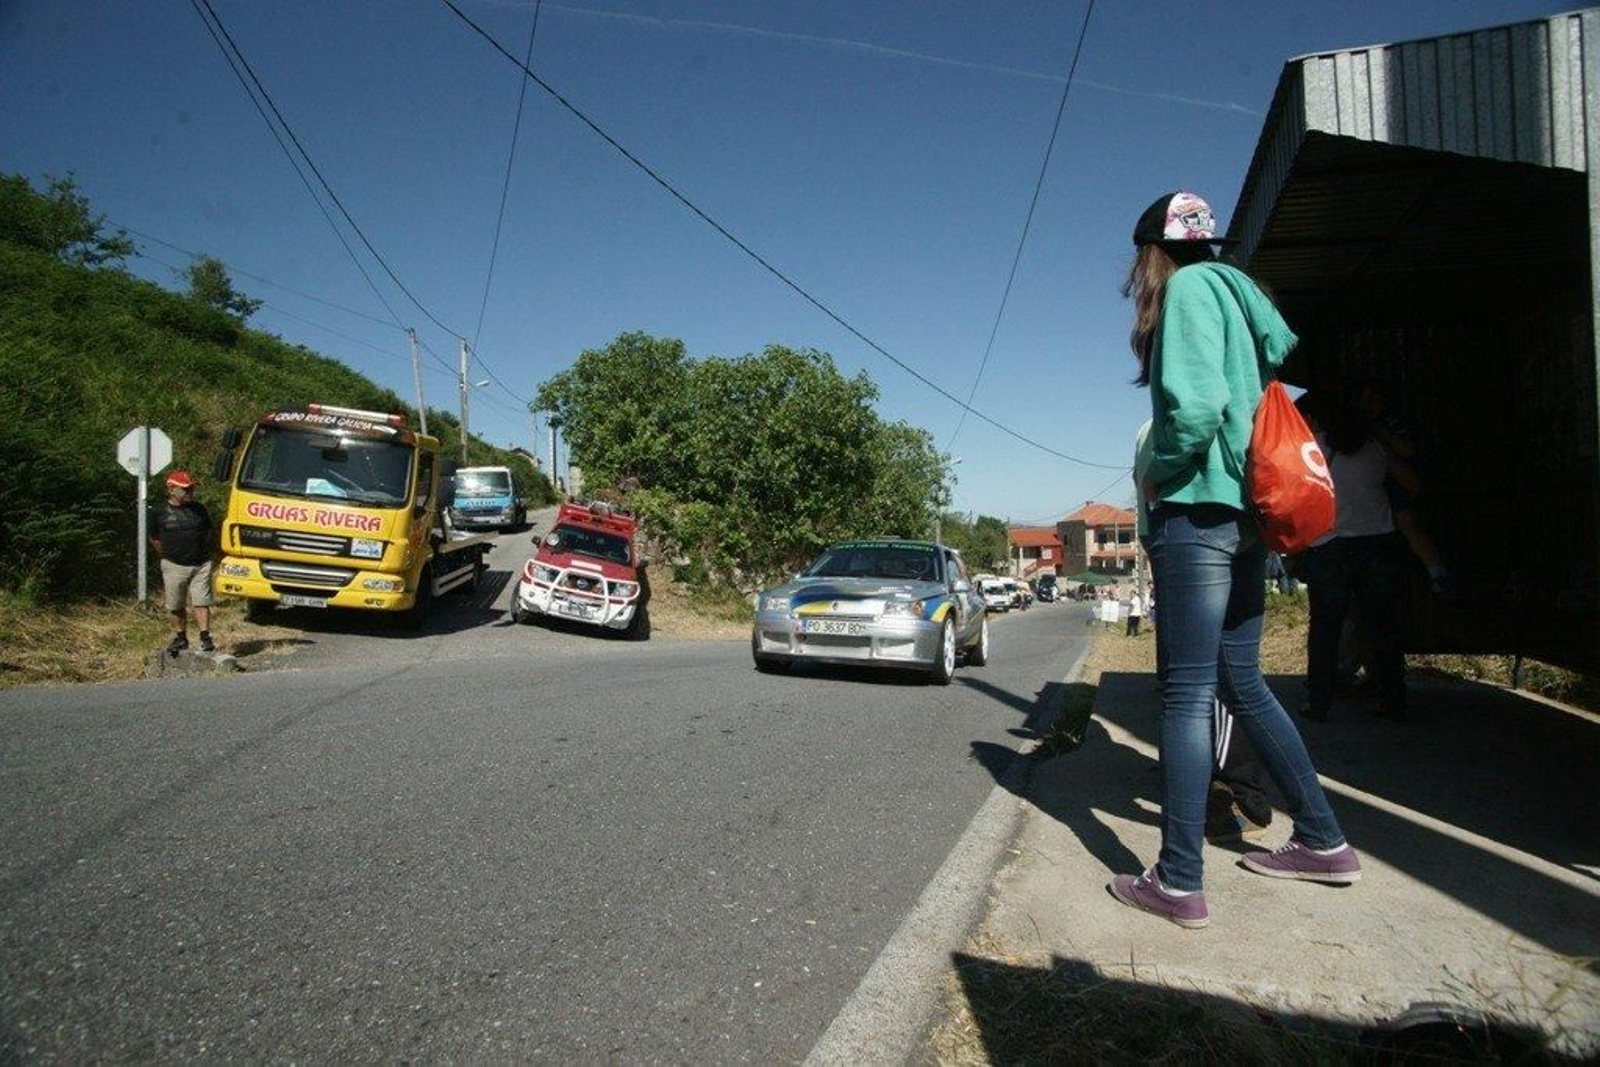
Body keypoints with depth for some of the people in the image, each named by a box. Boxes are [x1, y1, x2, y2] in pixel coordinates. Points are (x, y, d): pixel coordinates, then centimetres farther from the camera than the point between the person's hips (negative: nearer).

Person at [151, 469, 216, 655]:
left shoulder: (199, 509, 5)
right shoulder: (161, 512, 0)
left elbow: (209, 533, 17)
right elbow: (154, 539, 12)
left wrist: (203, 552, 10)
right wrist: (169, 553, 10)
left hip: (201, 565, 0)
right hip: (174, 566, 0)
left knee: (201, 603, -5)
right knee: (176, 607, 9)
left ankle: (205, 637, -1)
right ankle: (180, 638, 23)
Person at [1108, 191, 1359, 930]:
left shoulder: (1188, 288, -6)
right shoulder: (1237, 291, 20)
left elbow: (1197, 404, -20)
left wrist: (1158, 475, -5)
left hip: (1199, 509, -9)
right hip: (1245, 512, 9)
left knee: (1187, 693, -7)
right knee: (1241, 682, 17)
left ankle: (1179, 882, -1)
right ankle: (1321, 841, 26)